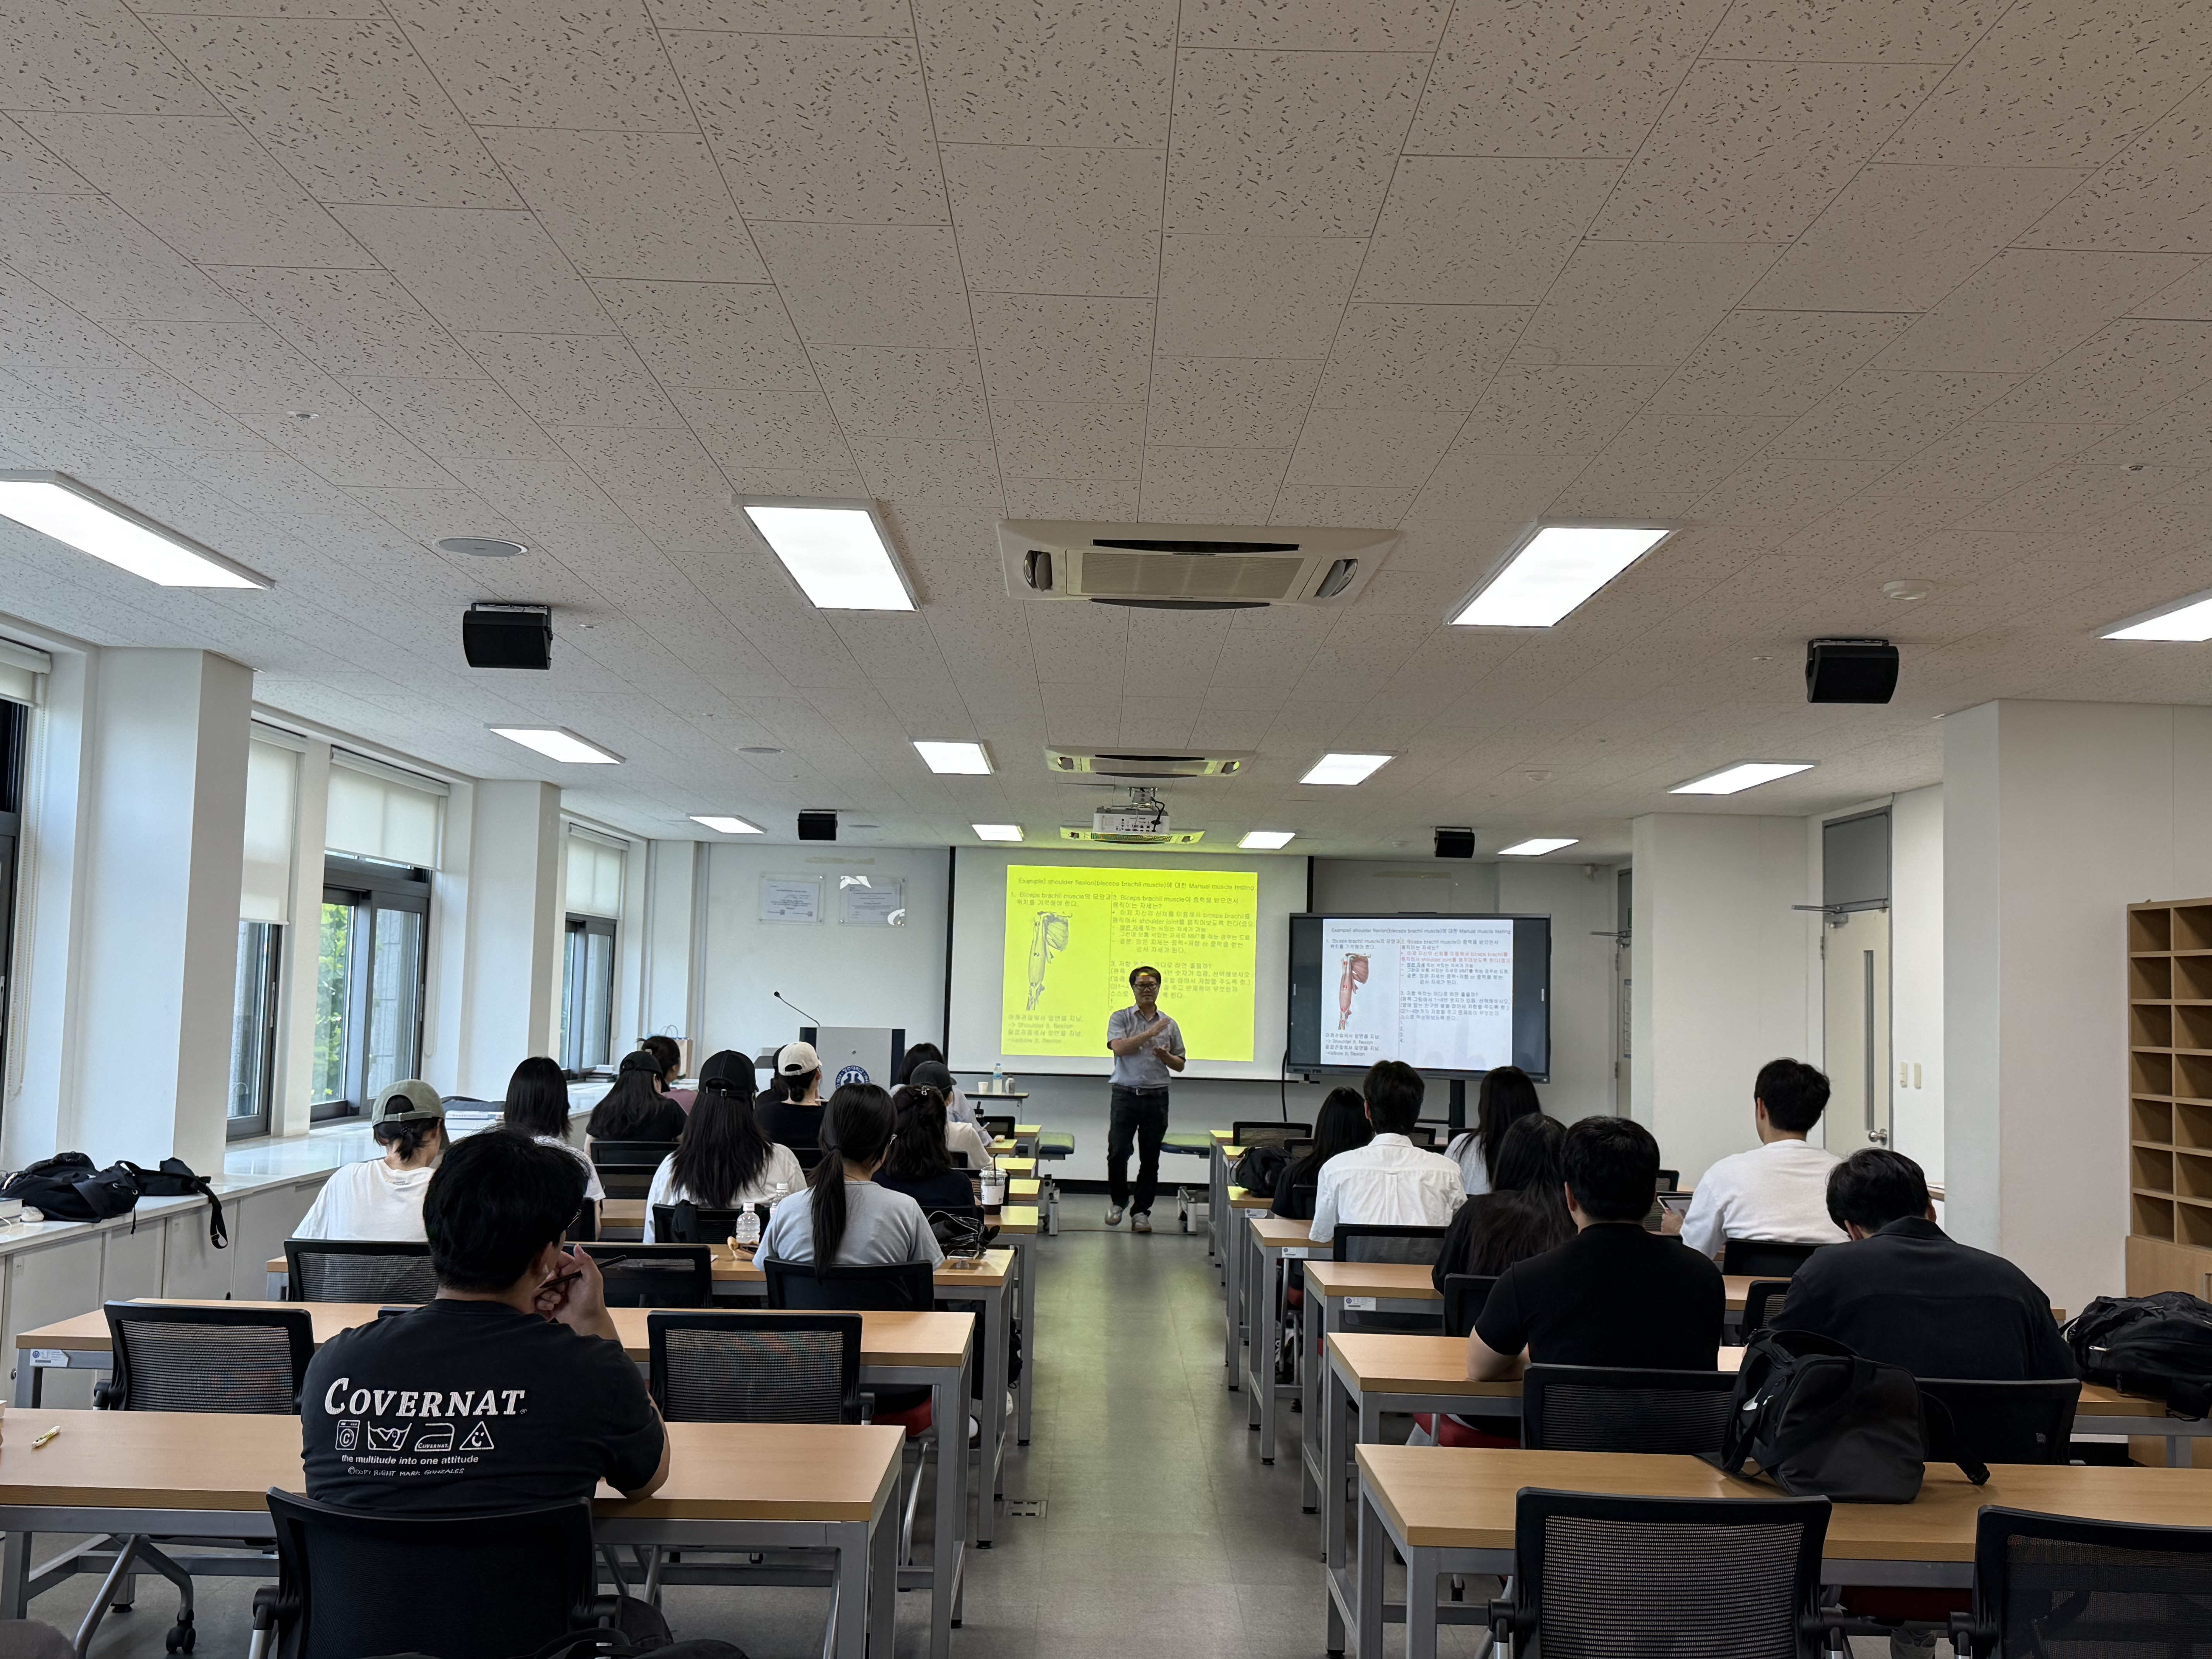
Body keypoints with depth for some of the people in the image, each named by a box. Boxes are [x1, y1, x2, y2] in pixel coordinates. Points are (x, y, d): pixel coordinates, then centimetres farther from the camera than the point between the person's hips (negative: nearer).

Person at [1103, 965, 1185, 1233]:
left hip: (1156, 1097, 2)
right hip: (1125, 1094, -2)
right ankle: (1118, 1200, 18)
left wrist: (1166, 1057, -6)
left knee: (1150, 1158, 4)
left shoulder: (1170, 1025, 11)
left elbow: (1180, 1065, 15)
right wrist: (1150, 1034, -15)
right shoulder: (1120, 1018, 4)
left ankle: (1141, 1211, 13)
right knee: (1117, 1153, -6)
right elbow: (1119, 1048, -14)